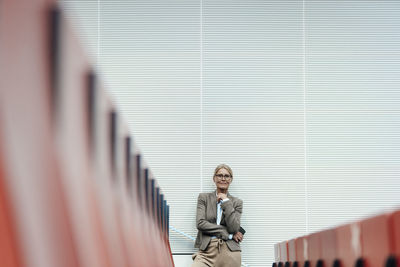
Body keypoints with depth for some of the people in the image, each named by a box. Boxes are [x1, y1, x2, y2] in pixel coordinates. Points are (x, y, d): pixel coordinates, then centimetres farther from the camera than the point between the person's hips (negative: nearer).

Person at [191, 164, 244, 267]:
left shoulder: (237, 202, 13)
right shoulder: (203, 197, 12)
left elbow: (233, 228, -1)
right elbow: (200, 223, -1)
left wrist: (226, 202, -2)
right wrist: (228, 234, -4)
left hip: (229, 251, 1)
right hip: (207, 250, -1)